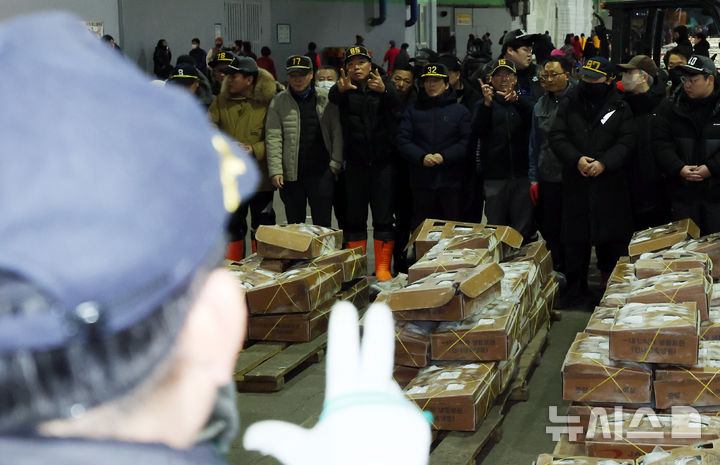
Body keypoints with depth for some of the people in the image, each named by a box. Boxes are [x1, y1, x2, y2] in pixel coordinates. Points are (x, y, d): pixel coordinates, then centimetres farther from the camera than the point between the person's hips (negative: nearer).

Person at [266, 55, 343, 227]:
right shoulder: (278, 102, 4)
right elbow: (273, 137, -1)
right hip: (291, 174, 1)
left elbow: (337, 132, 3)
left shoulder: (326, 99, 4)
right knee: (294, 223, 9)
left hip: (321, 172, -1)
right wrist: (275, 170, -9)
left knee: (322, 224, 2)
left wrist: (336, 162, -5)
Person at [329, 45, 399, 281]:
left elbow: (394, 100, -21)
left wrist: (384, 90, -45)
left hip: (382, 161, -1)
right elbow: (334, 98, -21)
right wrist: (340, 88, -47)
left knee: (384, 216, 1)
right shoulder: (345, 89, 3)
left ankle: (383, 267, 8)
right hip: (355, 162, 1)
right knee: (355, 217, 7)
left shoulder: (383, 84, 2)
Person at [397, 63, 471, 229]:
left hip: (451, 180, -2)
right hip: (421, 182, 2)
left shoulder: (460, 110, 7)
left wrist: (444, 156, -16)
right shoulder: (413, 110, 13)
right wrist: (422, 157, -12)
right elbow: (403, 140, 4)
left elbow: (466, 141, -3)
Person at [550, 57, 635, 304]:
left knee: (612, 237, 2)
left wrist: (604, 163, -18)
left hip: (610, 184, -1)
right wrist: (576, 159, -14)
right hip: (575, 184, 1)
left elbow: (626, 142, -3)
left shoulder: (620, 107, 4)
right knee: (575, 237, 5)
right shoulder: (570, 104, 8)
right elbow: (557, 137, 2)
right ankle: (576, 288, 15)